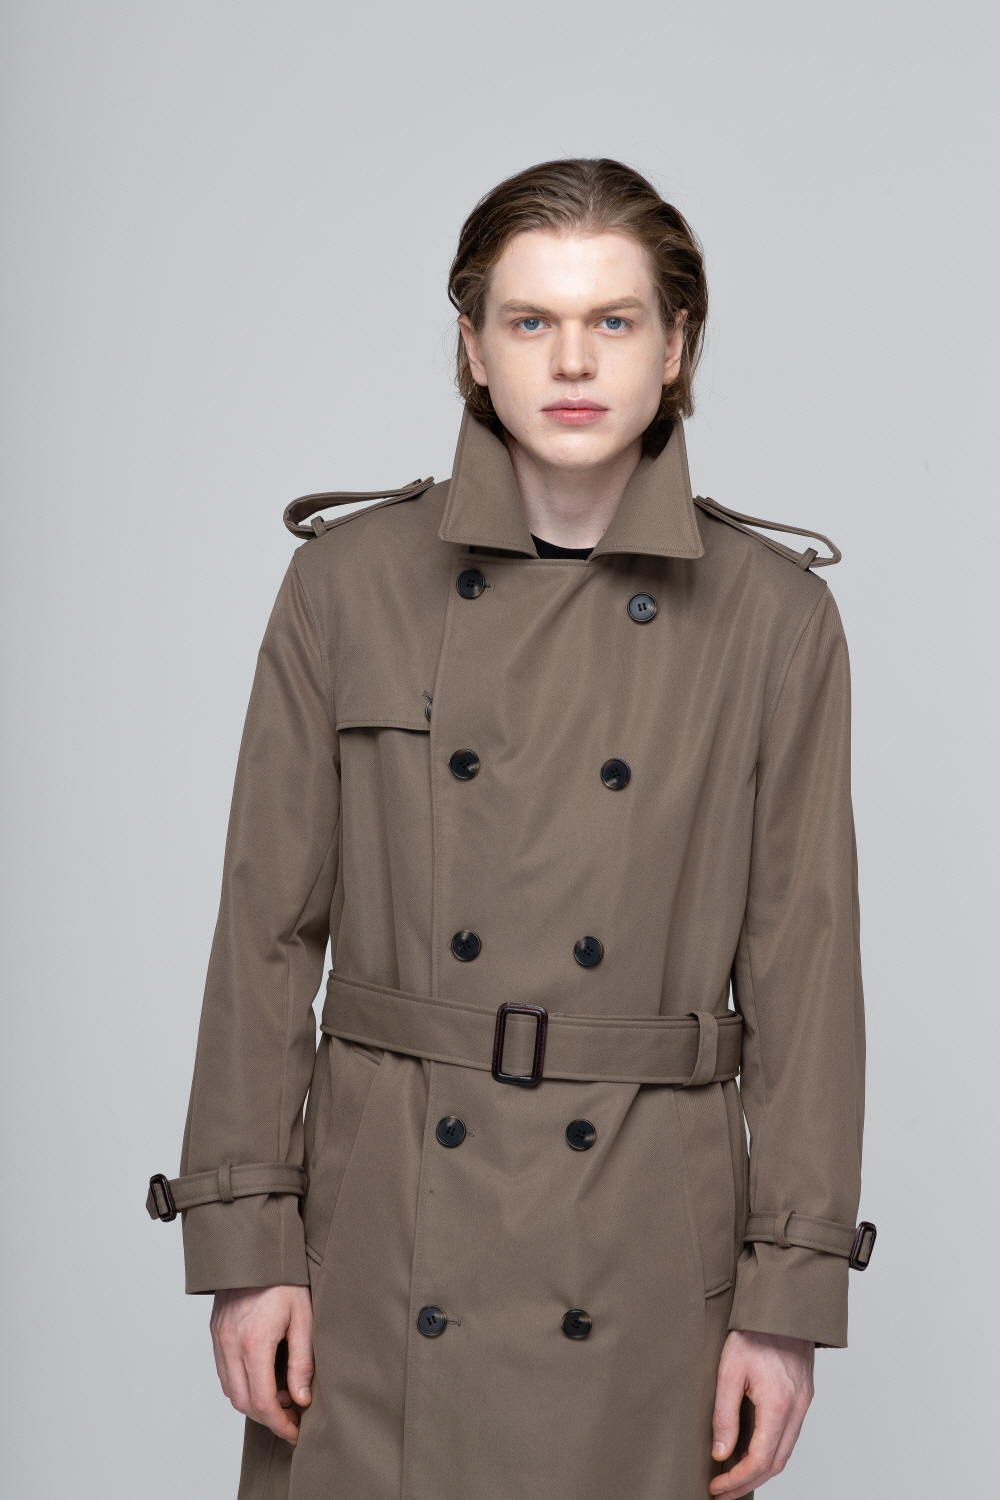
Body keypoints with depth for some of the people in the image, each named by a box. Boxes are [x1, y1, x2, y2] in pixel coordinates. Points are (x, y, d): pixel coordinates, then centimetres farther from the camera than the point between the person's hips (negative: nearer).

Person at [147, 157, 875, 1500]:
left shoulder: (771, 616, -2)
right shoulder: (351, 582, -1)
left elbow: (804, 965, -1)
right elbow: (269, 928, 1)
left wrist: (792, 1291, -3)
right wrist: (244, 1238, -2)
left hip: (647, 1236, 0)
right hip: (382, 1213, 0)